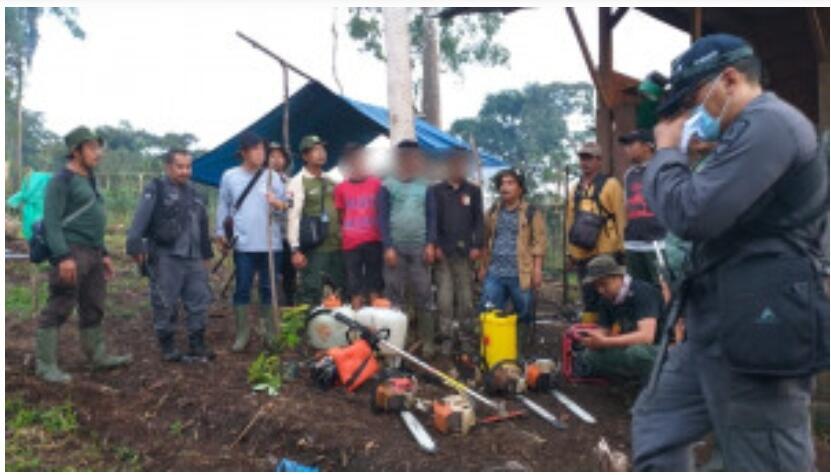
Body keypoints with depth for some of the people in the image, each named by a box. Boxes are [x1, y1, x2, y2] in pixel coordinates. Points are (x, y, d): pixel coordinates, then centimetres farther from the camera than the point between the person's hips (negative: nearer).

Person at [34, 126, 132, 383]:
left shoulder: (88, 180, 20)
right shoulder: (62, 180, -8)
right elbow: (52, 221, -15)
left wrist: (103, 254, 21)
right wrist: (62, 256, -24)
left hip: (92, 253, 9)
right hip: (72, 253, -9)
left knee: (93, 308, 16)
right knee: (58, 308, -6)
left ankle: (99, 356, 27)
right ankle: (45, 364, 1)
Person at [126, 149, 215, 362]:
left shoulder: (195, 193, 18)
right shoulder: (156, 190, -3)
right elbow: (140, 220, -12)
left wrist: (206, 253, 26)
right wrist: (135, 246, -21)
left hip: (193, 258, 6)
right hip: (165, 257, -6)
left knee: (200, 300, 7)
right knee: (165, 304, 0)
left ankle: (197, 346, 17)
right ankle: (167, 346, 14)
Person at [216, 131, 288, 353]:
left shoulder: (273, 176, 3)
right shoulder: (230, 176, 3)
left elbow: (286, 207, 3)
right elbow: (223, 206, 9)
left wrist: (279, 204, -18)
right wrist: (221, 232, 6)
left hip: (271, 243, 1)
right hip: (243, 244, 0)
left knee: (269, 289, 7)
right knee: (242, 289, 4)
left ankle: (270, 334, 17)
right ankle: (242, 334, 14)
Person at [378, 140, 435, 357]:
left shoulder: (425, 187, 10)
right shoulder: (388, 186, 5)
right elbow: (382, 218, 0)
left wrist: (430, 244, -3)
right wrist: (388, 247, -8)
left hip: (420, 249, 1)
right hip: (396, 249, -1)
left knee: (423, 296, 1)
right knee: (394, 296, 2)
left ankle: (427, 341, 5)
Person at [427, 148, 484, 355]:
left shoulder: (473, 191, 13)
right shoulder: (435, 191, 8)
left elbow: (479, 220, 9)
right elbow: (432, 219, 1)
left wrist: (477, 246, -1)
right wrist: (434, 245, -10)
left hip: (465, 252, 1)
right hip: (444, 252, -1)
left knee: (466, 297, 2)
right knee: (445, 297, -4)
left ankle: (466, 337, 10)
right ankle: (446, 337, 3)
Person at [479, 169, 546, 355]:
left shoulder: (531, 212, -1)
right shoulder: (493, 211, 12)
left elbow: (539, 242, -5)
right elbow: (486, 240, 17)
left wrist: (537, 270, -11)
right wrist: (483, 266, 14)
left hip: (520, 275, -3)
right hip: (494, 273, 3)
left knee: (523, 316, 7)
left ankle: (519, 352, 21)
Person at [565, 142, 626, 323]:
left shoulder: (610, 184, -3)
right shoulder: (575, 189, 14)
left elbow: (621, 219, -6)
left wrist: (620, 251, -9)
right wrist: (571, 253, 15)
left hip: (606, 255, -5)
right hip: (582, 256, 6)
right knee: (589, 301, 13)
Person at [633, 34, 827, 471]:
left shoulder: (769, 123, -15)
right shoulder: (750, 132, 20)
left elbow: (692, 214, -22)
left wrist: (667, 152, -7)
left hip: (757, 329, -11)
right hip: (722, 327, 11)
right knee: (655, 424, 19)